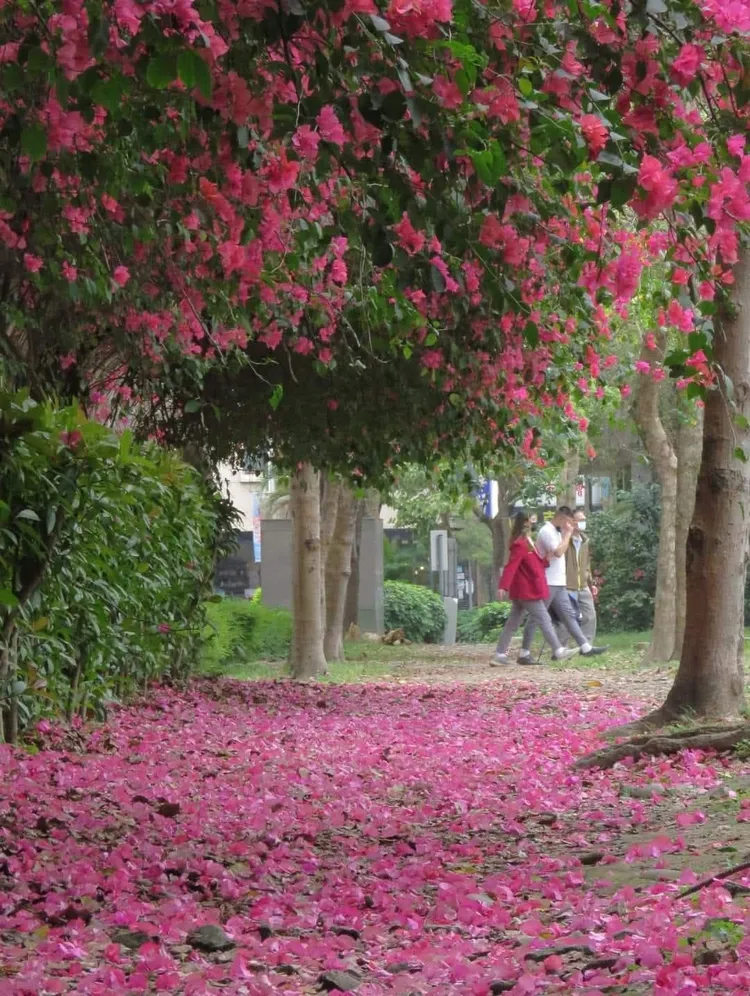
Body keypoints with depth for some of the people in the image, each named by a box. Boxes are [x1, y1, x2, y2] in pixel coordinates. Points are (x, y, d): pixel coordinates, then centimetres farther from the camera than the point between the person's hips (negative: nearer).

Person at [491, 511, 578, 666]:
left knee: (513, 623, 9)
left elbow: (534, 563, 19)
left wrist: (546, 561, 2)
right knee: (544, 620, -4)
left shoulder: (526, 542, 15)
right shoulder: (520, 545, -17)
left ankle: (500, 655, 9)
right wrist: (503, 586, -34)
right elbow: (511, 566, -26)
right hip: (527, 591, -10)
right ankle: (558, 651, 0)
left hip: (522, 591, 10)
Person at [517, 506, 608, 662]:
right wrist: (568, 534, -16)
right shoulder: (547, 531, -14)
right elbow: (559, 552, -23)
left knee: (569, 616, 6)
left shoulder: (557, 532, 16)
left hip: (558, 584, 9)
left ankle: (585, 647, 5)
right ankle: (524, 653, 0)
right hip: (546, 584, -9)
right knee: (536, 618, -4)